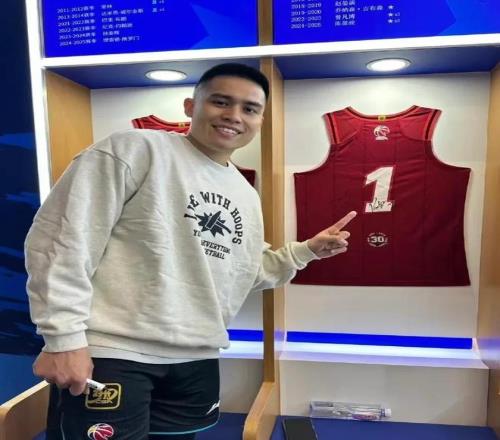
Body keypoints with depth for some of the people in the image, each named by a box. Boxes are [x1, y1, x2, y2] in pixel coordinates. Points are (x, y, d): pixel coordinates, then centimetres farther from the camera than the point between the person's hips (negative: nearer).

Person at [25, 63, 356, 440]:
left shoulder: (247, 196, 14)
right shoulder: (136, 150, -8)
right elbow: (62, 237, -12)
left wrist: (307, 250, 9)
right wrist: (64, 337, -15)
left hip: (198, 360, 7)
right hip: (110, 354, -6)